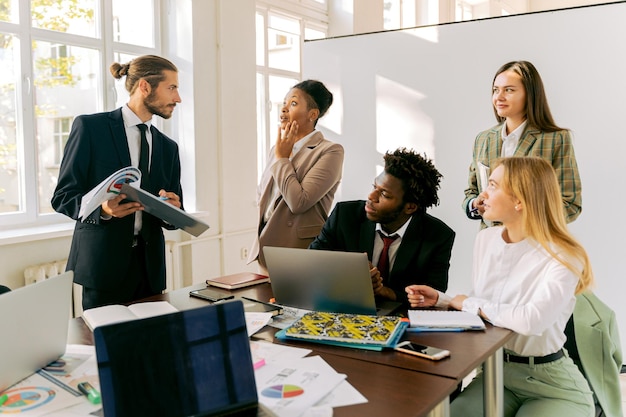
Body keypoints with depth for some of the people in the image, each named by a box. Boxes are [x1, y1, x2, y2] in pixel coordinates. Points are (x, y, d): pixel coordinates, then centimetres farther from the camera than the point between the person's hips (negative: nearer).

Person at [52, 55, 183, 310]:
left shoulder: (168, 147, 13)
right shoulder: (90, 127, -1)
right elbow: (63, 197, -3)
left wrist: (171, 210, -9)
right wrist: (103, 209, -22)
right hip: (105, 263, -4)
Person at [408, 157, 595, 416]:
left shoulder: (562, 257, -19)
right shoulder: (486, 239, 0)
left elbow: (532, 320, -35)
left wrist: (472, 304, -21)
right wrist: (440, 300, -6)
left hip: (551, 384, -4)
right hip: (496, 371, 5)